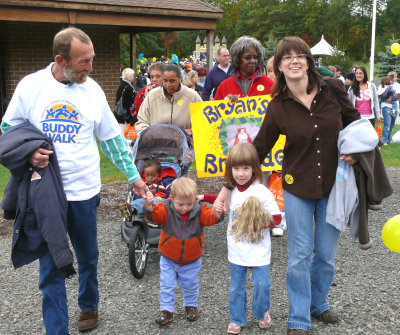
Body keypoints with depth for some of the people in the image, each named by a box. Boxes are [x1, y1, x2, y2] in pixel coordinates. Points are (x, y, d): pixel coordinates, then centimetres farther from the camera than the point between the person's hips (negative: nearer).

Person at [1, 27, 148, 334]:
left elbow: (112, 138, 7)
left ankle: (89, 307, 43)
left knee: (88, 258, 18)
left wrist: (133, 176, 7)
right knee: (51, 267, 4)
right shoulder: (30, 86, -5)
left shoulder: (92, 89, -1)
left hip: (84, 191, 2)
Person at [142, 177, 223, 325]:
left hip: (191, 261, 1)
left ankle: (191, 305, 43)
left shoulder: (199, 211, -16)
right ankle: (166, 309, 24)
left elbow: (210, 218, -29)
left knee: (190, 285, 19)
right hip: (168, 259, -1)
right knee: (167, 285, 6)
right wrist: (149, 206, -56)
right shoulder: (166, 209, -19)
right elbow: (155, 215, -34)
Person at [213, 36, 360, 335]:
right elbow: (258, 149, -2)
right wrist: (228, 186, -4)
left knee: (326, 255, 12)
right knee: (299, 256, 3)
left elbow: (355, 122, 11)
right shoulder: (278, 107, -7)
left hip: (333, 186, 1)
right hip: (297, 187, -1)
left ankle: (319, 304, 38)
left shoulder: (333, 89, -5)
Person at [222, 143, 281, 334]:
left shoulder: (261, 192, -15)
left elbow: (276, 217, -13)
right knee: (236, 287, 11)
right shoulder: (232, 190, 1)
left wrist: (258, 224, -24)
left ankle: (261, 313, 29)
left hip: (258, 251, -4)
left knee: (262, 285, 0)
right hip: (236, 250, 4)